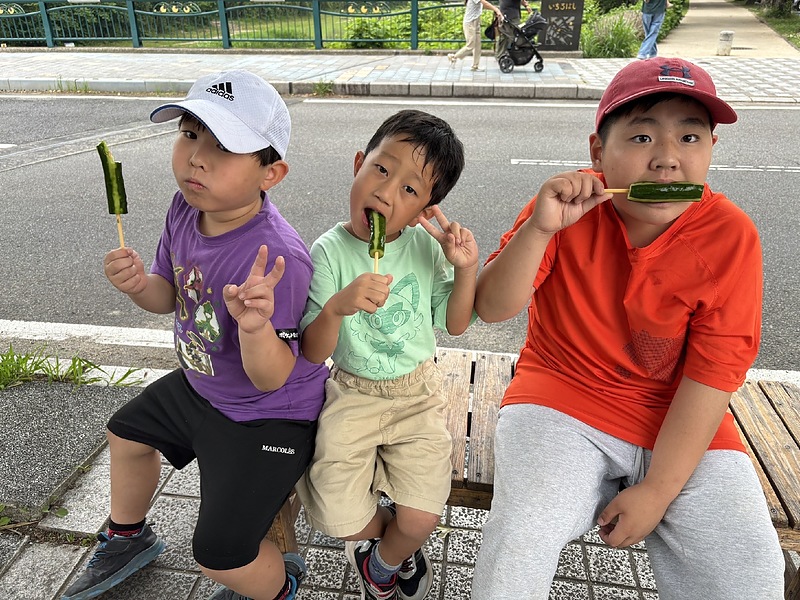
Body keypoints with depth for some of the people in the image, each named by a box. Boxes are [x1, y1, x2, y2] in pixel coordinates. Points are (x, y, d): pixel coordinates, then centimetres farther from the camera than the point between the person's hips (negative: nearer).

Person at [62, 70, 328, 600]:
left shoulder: (277, 257, -37)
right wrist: (138, 284, -20)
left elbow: (271, 378, -31)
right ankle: (128, 540, 63)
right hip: (198, 385, 9)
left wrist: (255, 325, -52)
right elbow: (170, 297, 3)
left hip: (265, 416, -8)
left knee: (220, 556, -5)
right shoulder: (188, 207, -12)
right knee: (127, 433, 31)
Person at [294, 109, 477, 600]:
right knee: (337, 516, -8)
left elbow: (455, 324, 3)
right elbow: (312, 354, -15)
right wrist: (336, 307, -36)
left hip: (418, 394, 2)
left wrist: (467, 270, -13)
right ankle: (389, 536, 31)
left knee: (421, 519, -7)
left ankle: (384, 559, 32)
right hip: (352, 394, -1)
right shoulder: (330, 252, -13)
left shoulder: (426, 246, -5)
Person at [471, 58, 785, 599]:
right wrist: (539, 229, -31)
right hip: (562, 399, -1)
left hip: (681, 422, 2)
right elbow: (492, 309, -14)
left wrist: (657, 491, -13)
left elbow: (714, 371, -11)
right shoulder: (570, 204, -10)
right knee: (518, 543, -21)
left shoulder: (730, 236, -11)